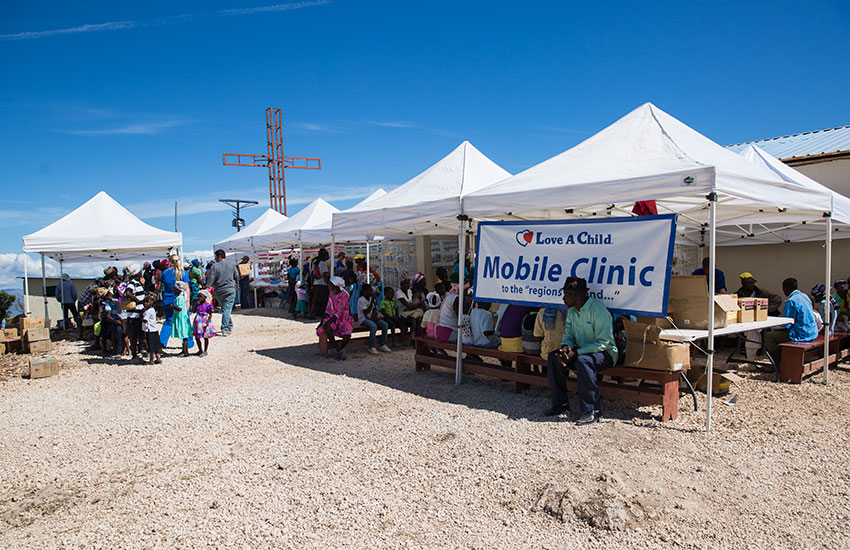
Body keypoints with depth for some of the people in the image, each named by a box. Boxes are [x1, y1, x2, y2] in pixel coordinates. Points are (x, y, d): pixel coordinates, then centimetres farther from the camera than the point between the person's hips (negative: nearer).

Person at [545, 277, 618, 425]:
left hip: (605, 353, -8)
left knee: (583, 361, -37)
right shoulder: (572, 312, 6)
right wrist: (565, 348, -15)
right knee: (553, 357, -11)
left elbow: (602, 343, -25)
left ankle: (592, 411, -28)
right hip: (582, 351, 8)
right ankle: (560, 403, -4)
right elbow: (568, 336, 10)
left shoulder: (599, 311, -21)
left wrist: (576, 353, -30)